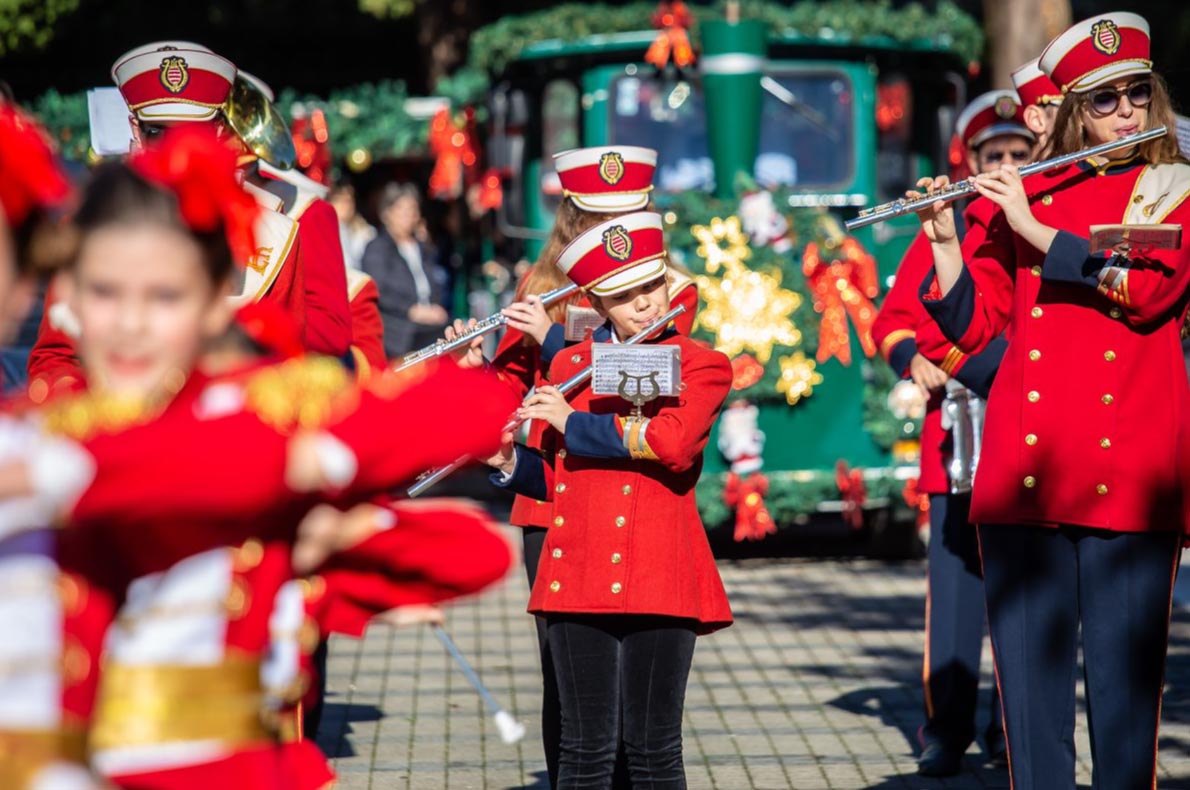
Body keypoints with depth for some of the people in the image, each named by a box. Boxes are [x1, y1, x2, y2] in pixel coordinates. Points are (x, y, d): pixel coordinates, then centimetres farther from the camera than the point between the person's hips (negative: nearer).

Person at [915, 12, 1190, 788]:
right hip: (1024, 467, 2)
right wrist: (946, 238, -5)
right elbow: (971, 323, 11)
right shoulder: (1027, 196, 14)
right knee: (1028, 675, 2)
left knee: (1124, 680, -4)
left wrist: (1033, 230, -9)